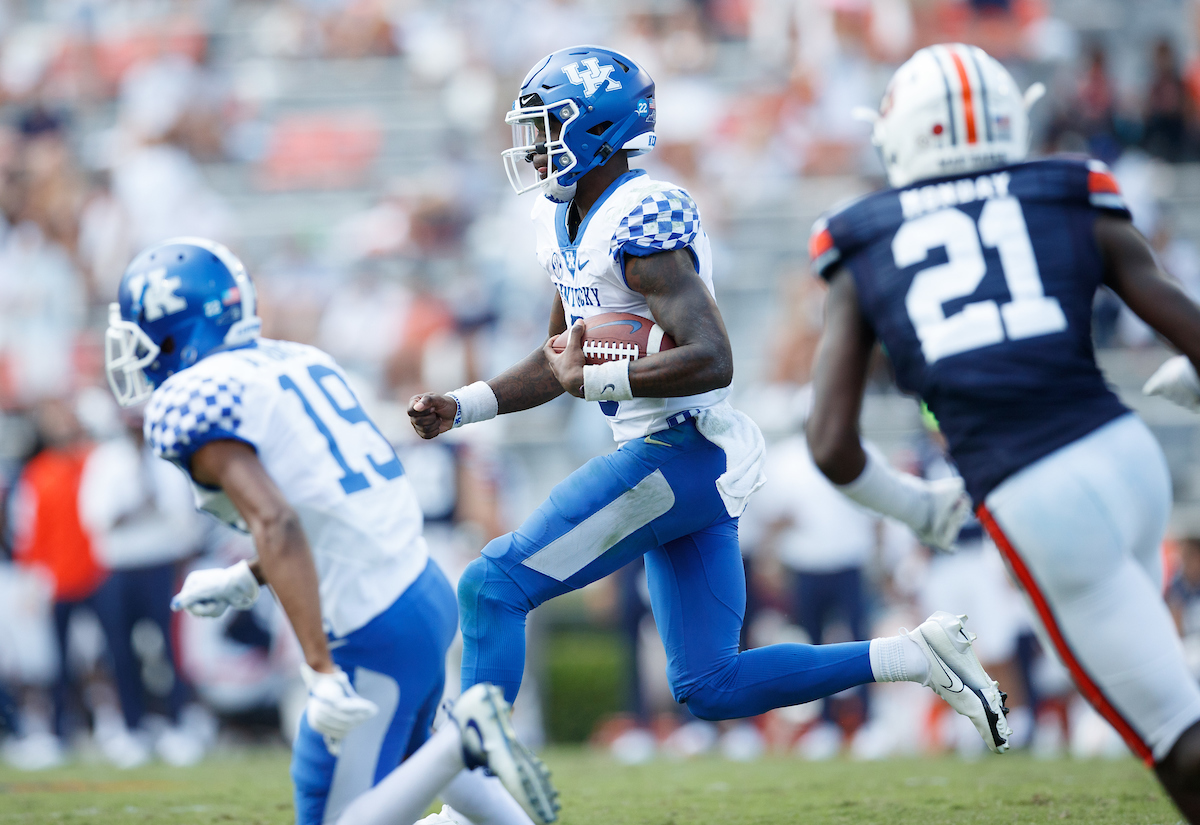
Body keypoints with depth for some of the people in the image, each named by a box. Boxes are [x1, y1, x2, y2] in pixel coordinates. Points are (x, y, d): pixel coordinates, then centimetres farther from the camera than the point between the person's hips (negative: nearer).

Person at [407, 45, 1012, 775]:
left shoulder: (640, 221, -17)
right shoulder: (564, 221, 13)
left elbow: (710, 360, -25)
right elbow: (557, 363, 24)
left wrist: (590, 381, -20)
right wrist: (462, 408, 11)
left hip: (683, 448, -10)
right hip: (676, 456, 10)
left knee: (496, 586, -11)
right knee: (712, 688, 10)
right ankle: (918, 657, 12)